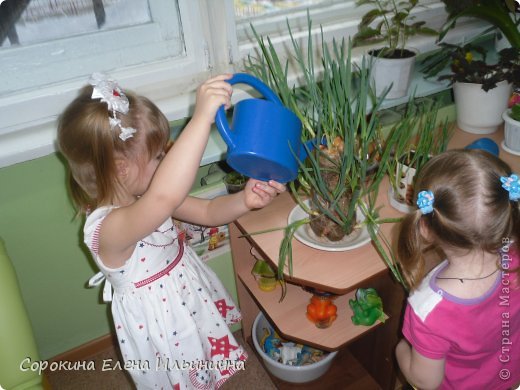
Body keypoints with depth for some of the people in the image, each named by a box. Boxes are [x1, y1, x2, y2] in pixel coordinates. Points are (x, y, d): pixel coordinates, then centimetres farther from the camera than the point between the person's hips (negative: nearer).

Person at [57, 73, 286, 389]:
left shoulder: (143, 197, -9)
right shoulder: (106, 228, -38)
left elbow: (207, 212, -4)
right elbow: (163, 198, -59)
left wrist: (244, 200, -24)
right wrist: (202, 117, -61)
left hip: (192, 300, 8)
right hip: (163, 327, -7)